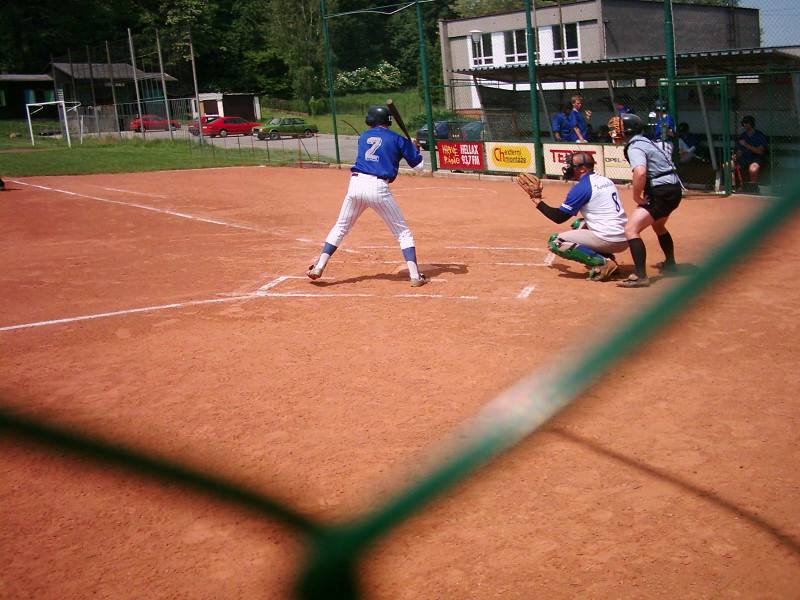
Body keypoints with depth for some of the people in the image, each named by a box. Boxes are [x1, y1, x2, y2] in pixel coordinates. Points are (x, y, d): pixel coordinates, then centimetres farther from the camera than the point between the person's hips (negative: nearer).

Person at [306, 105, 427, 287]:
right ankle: (415, 275, -1)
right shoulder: (398, 139, 9)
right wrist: (414, 148, 32)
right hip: (378, 188, -3)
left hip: (356, 184, 3)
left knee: (340, 227, 19)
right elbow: (418, 166, 13)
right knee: (403, 232, 8)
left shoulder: (364, 136, 19)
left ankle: (319, 267, 12)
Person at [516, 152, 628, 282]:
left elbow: (558, 218, -6)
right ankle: (608, 258, 12)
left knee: (555, 241, -4)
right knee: (578, 224, 31)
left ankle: (602, 263, -12)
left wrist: (537, 200, 5)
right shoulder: (606, 181, 16)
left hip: (608, 241, -9)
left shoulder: (581, 187, -9)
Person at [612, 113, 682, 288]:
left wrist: (636, 196, -19)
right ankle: (670, 264, 50)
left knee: (631, 230, -16)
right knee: (658, 225, 34)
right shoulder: (646, 141, 17)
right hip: (674, 188, 11)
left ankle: (641, 277, -24)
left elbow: (640, 172, -32)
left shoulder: (634, 147, -13)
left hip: (662, 192, -11)